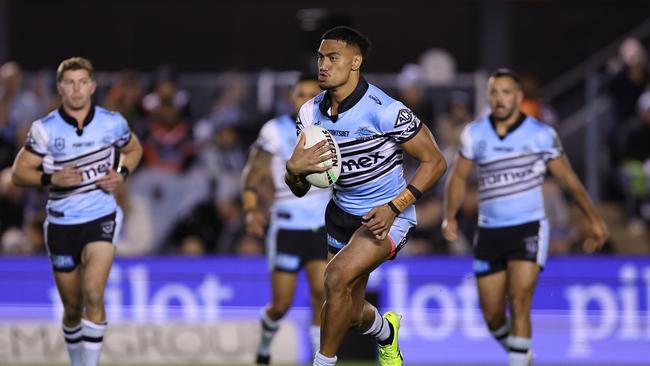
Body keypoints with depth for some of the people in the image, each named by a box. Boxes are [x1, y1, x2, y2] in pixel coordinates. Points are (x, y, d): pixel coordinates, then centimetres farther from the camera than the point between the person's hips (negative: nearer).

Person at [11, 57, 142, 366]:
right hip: (62, 224, 1)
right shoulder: (45, 129, -6)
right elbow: (19, 173, -3)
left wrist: (122, 174, -2)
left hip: (101, 217, -1)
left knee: (93, 295, -21)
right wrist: (51, 179, -21)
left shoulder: (112, 123, -1)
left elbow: (133, 149, 19)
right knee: (73, 306, 10)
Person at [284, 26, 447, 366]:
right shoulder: (311, 112, -4)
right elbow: (299, 190, 1)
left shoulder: (384, 110, -22)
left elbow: (434, 161, -16)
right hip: (342, 214, 6)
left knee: (338, 276, -29)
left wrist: (393, 207, -24)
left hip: (386, 216, -6)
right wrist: (294, 170, -23)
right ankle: (386, 331, 52)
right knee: (351, 315, 15)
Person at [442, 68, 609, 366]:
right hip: (489, 232, 3)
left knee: (519, 304, -18)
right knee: (492, 315, 4)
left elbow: (568, 179, 4)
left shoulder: (541, 134, -4)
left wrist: (594, 219, 3)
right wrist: (449, 217, -3)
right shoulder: (474, 134, 2)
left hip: (529, 229, -3)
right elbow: (458, 177, 12)